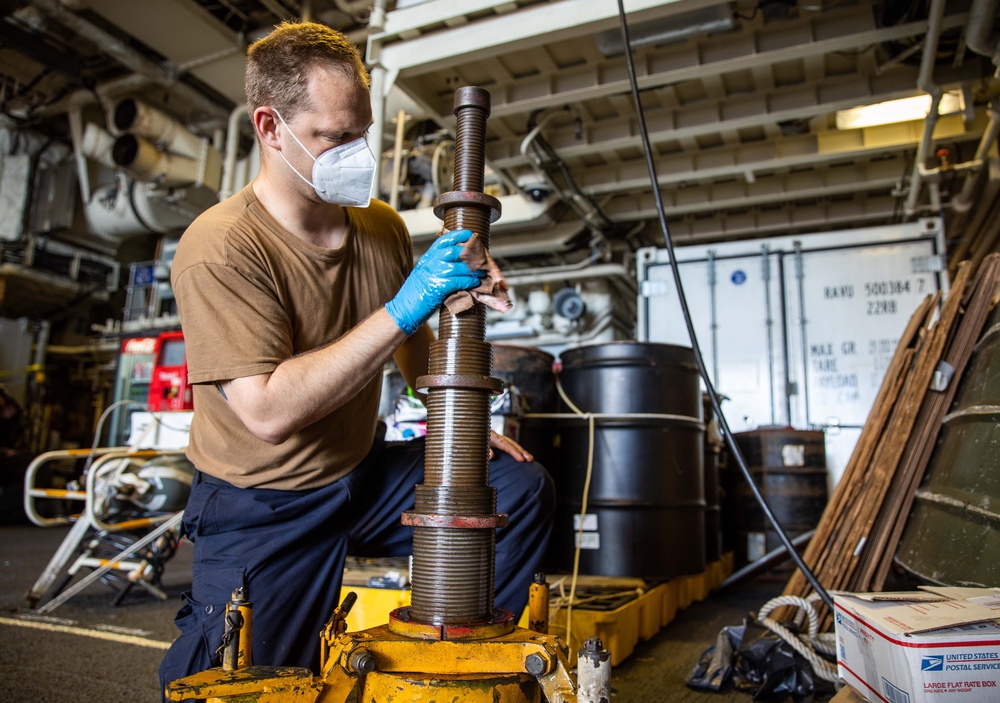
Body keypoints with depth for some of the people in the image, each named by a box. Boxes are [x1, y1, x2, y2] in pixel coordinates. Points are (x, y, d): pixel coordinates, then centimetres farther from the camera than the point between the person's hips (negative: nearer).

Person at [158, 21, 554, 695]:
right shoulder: (220, 249, -21)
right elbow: (268, 412, -32)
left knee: (524, 486, -3)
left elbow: (417, 349, 15)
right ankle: (200, 641, 33)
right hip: (264, 505, -5)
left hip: (367, 474, 6)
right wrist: (402, 308, -34)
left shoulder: (384, 227, -1)